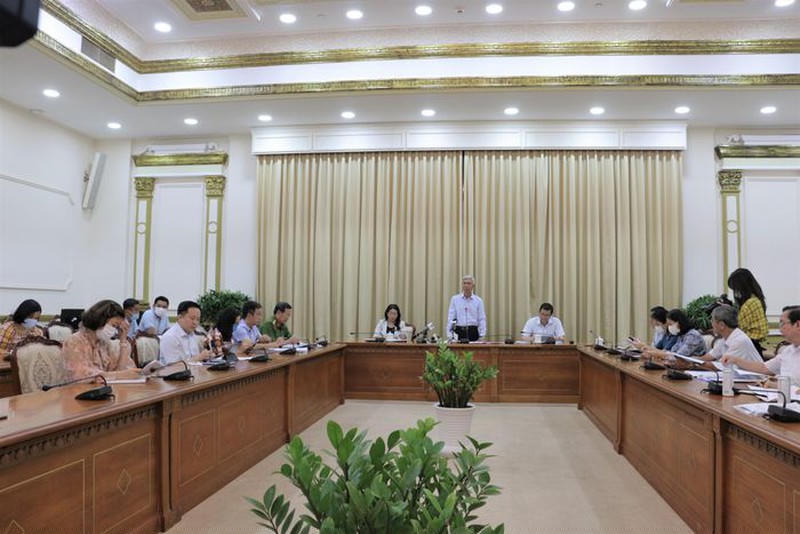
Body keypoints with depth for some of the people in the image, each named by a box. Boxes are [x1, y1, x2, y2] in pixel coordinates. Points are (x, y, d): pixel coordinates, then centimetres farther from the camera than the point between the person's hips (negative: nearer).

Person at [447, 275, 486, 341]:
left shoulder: (478, 300, 5)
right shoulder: (454, 299, 5)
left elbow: (482, 319, 4)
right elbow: (451, 317, 2)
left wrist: (482, 335, -4)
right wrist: (449, 333, -6)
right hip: (458, 331, 0)